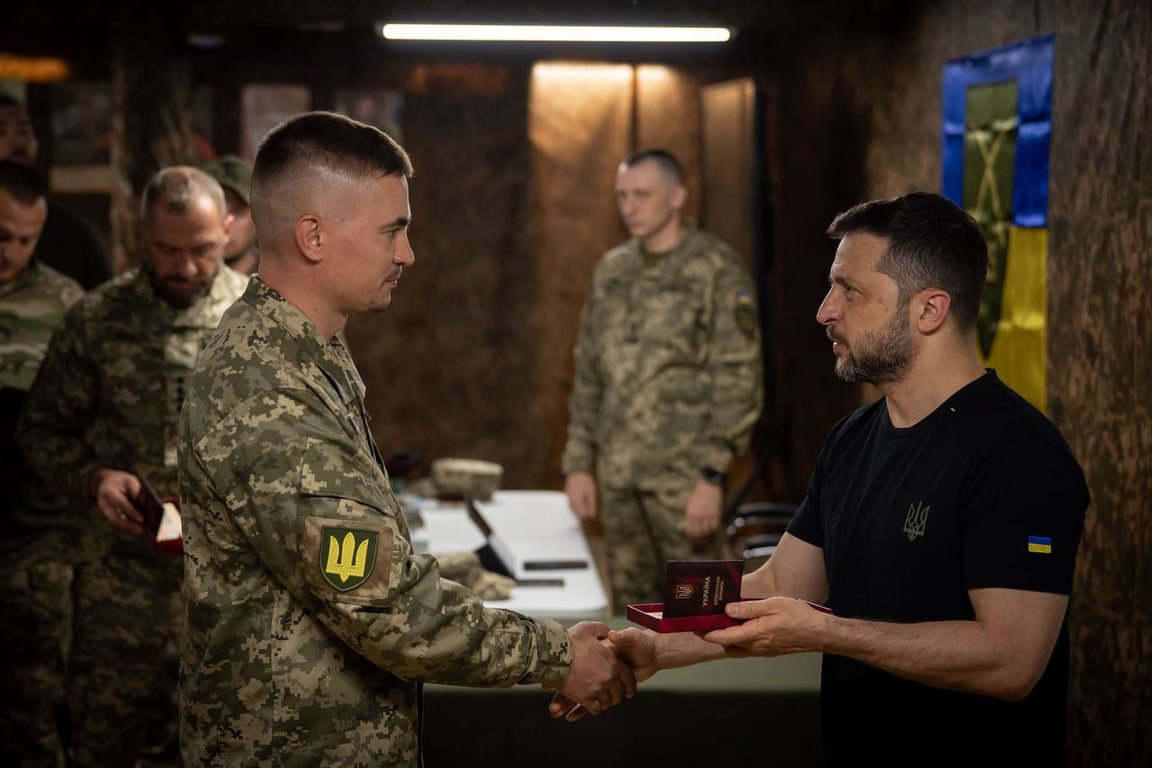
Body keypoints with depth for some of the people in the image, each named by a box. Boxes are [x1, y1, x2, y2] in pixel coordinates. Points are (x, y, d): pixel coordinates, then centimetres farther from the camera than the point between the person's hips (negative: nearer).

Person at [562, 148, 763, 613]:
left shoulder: (718, 271, -7)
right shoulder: (611, 270, 12)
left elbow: (738, 382, -11)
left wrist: (713, 476, -16)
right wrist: (578, 464, 11)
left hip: (683, 472, -6)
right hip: (618, 471, 6)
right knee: (631, 606, 11)